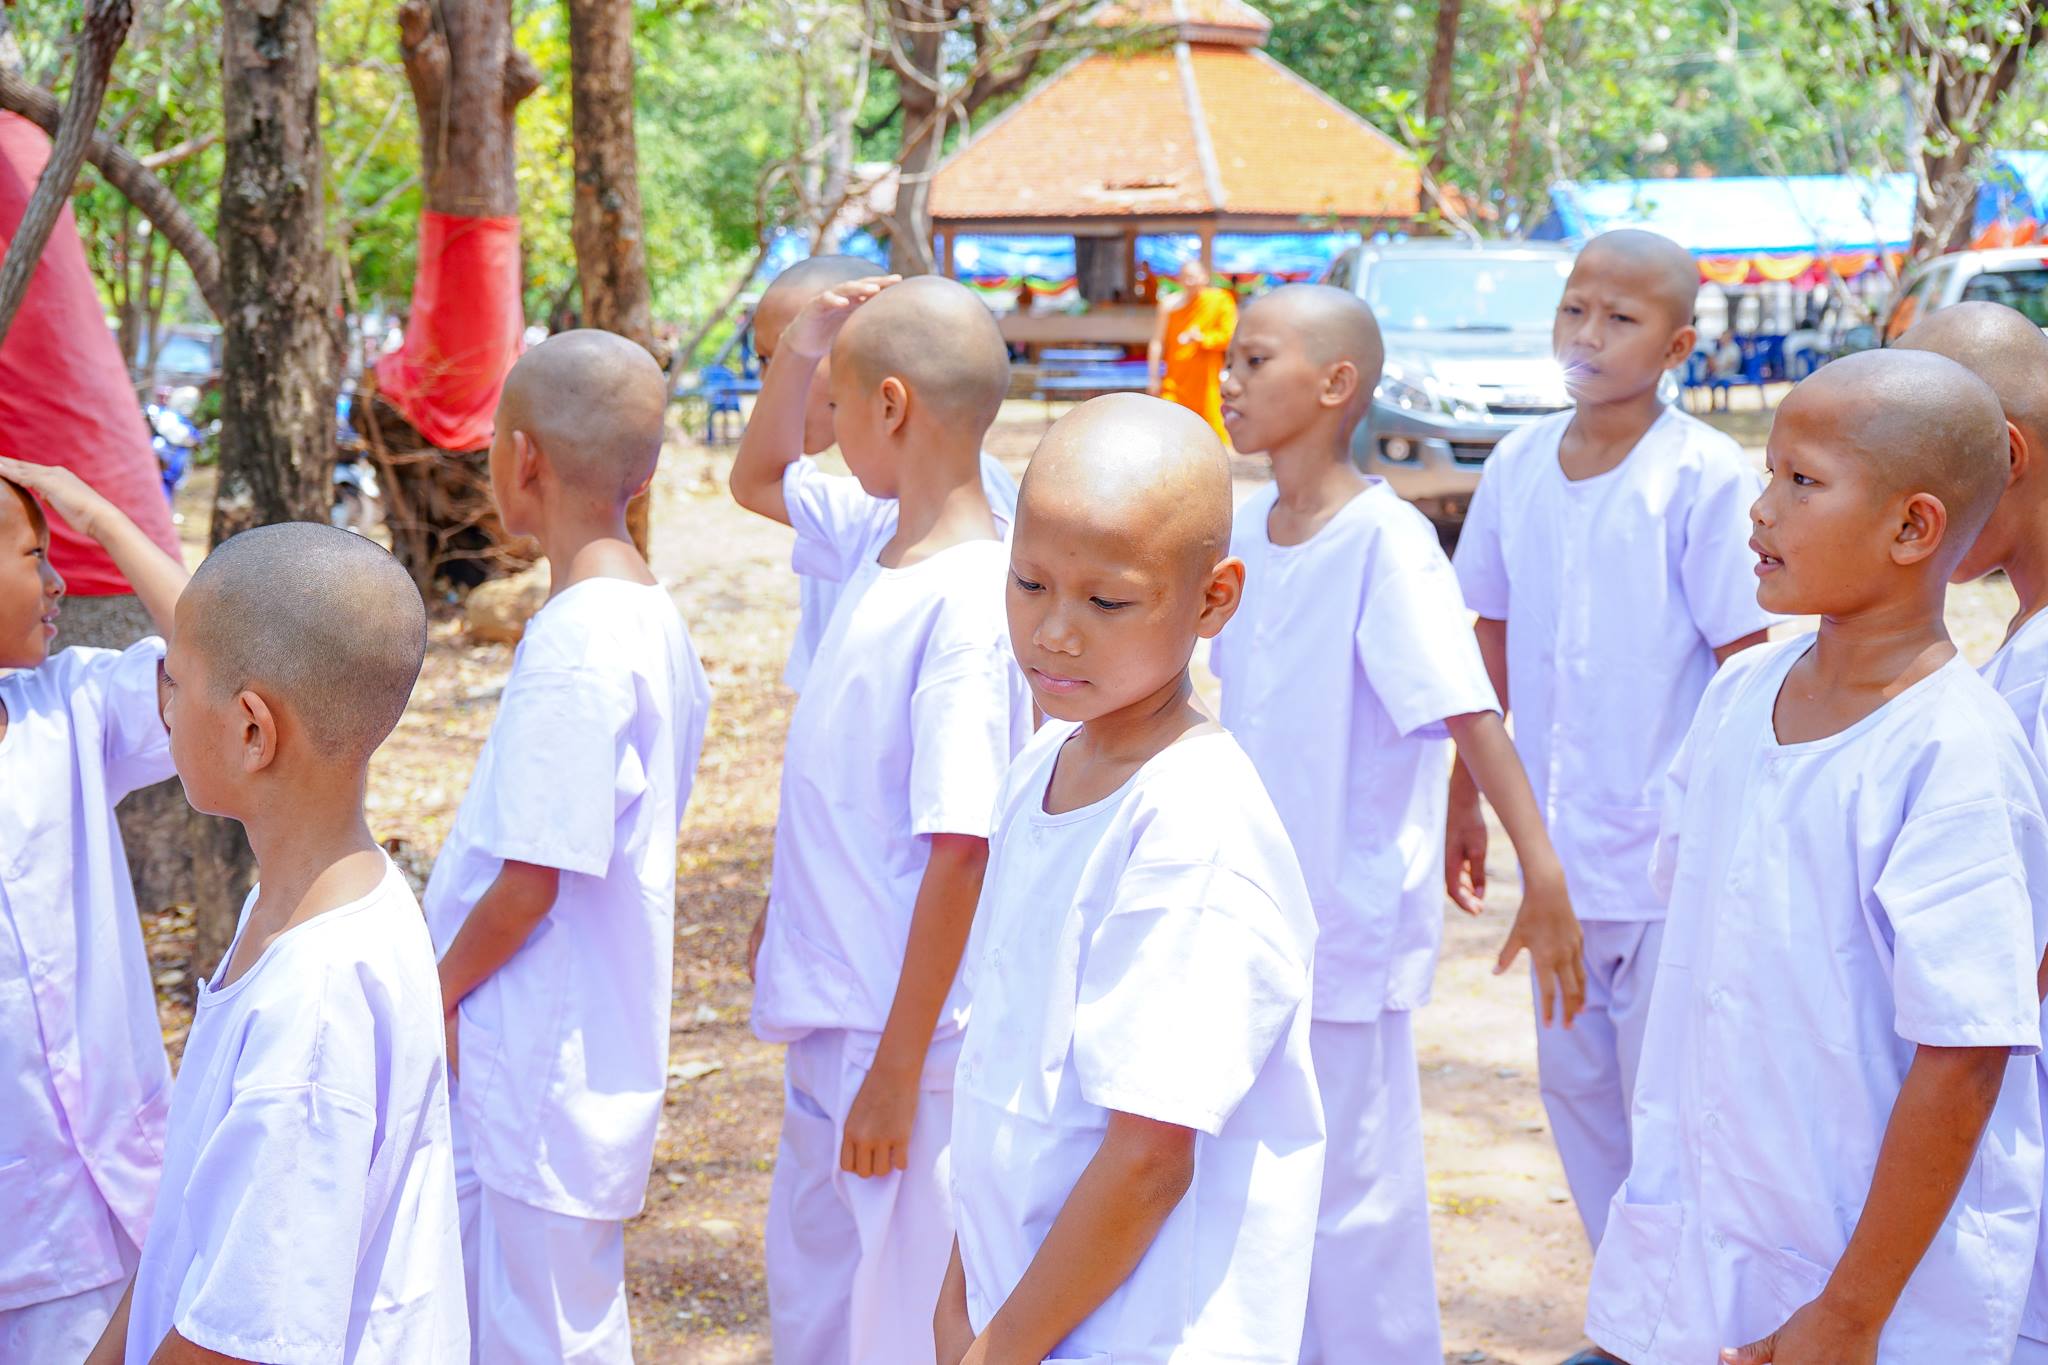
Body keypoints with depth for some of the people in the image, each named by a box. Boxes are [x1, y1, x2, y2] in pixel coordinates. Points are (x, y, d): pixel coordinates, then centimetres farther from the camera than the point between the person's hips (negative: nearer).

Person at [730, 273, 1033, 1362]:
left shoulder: (970, 599, -22)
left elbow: (961, 852, -23)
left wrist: (897, 1073, -20)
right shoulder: (877, 538, 3)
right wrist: (800, 348, 6)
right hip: (827, 1010, 9)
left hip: (900, 1034, -9)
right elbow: (756, 479, 23)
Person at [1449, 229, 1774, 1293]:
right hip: (1558, 846, 6)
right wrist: (1465, 796, 18)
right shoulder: (1519, 466, 4)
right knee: (1574, 1085, 15)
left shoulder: (1703, 477, -12)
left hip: (1668, 851, -6)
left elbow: (1743, 667, -10)